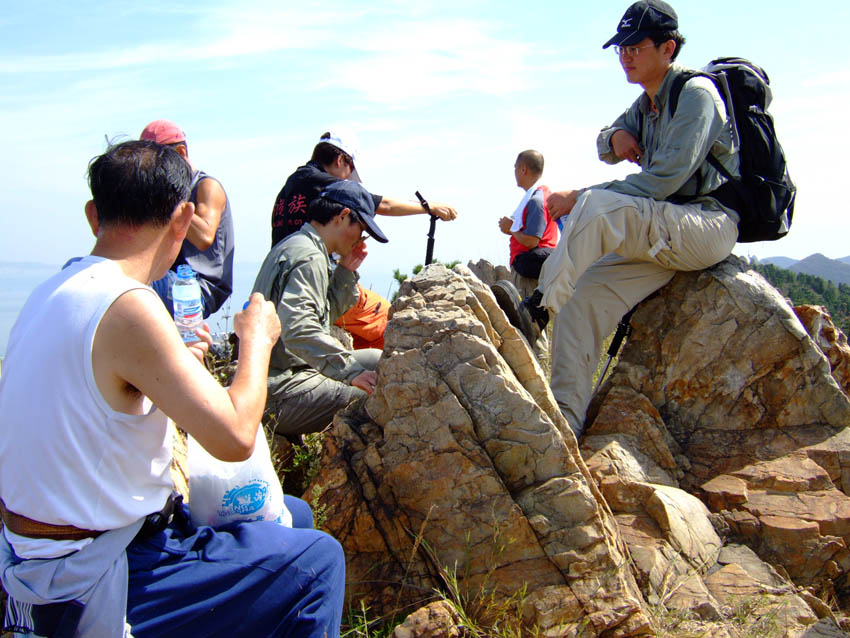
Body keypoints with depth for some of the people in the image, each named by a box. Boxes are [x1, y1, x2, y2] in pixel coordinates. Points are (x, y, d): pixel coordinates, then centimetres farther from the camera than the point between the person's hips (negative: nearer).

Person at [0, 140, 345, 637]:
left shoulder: (55, 290, 3)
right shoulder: (129, 307, -26)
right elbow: (234, 438, -26)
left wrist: (176, 362, 18)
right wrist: (257, 338, -11)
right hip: (88, 584, -9)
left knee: (294, 516, 19)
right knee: (319, 561, -3)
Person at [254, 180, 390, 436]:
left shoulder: (293, 246, 19)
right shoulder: (309, 257, -16)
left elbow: (324, 314, 24)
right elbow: (299, 331, -31)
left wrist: (346, 271, 14)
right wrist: (352, 372, -30)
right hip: (283, 393, -11)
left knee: (377, 359, 19)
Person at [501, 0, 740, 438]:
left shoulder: (695, 94, -11)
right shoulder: (647, 103, 16)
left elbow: (663, 179, -22)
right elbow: (606, 146, 30)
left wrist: (581, 198, -22)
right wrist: (616, 136, 4)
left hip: (709, 226, -8)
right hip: (663, 234, 8)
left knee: (599, 206, -34)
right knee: (583, 292, -11)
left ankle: (537, 308, -29)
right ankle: (565, 420, -10)